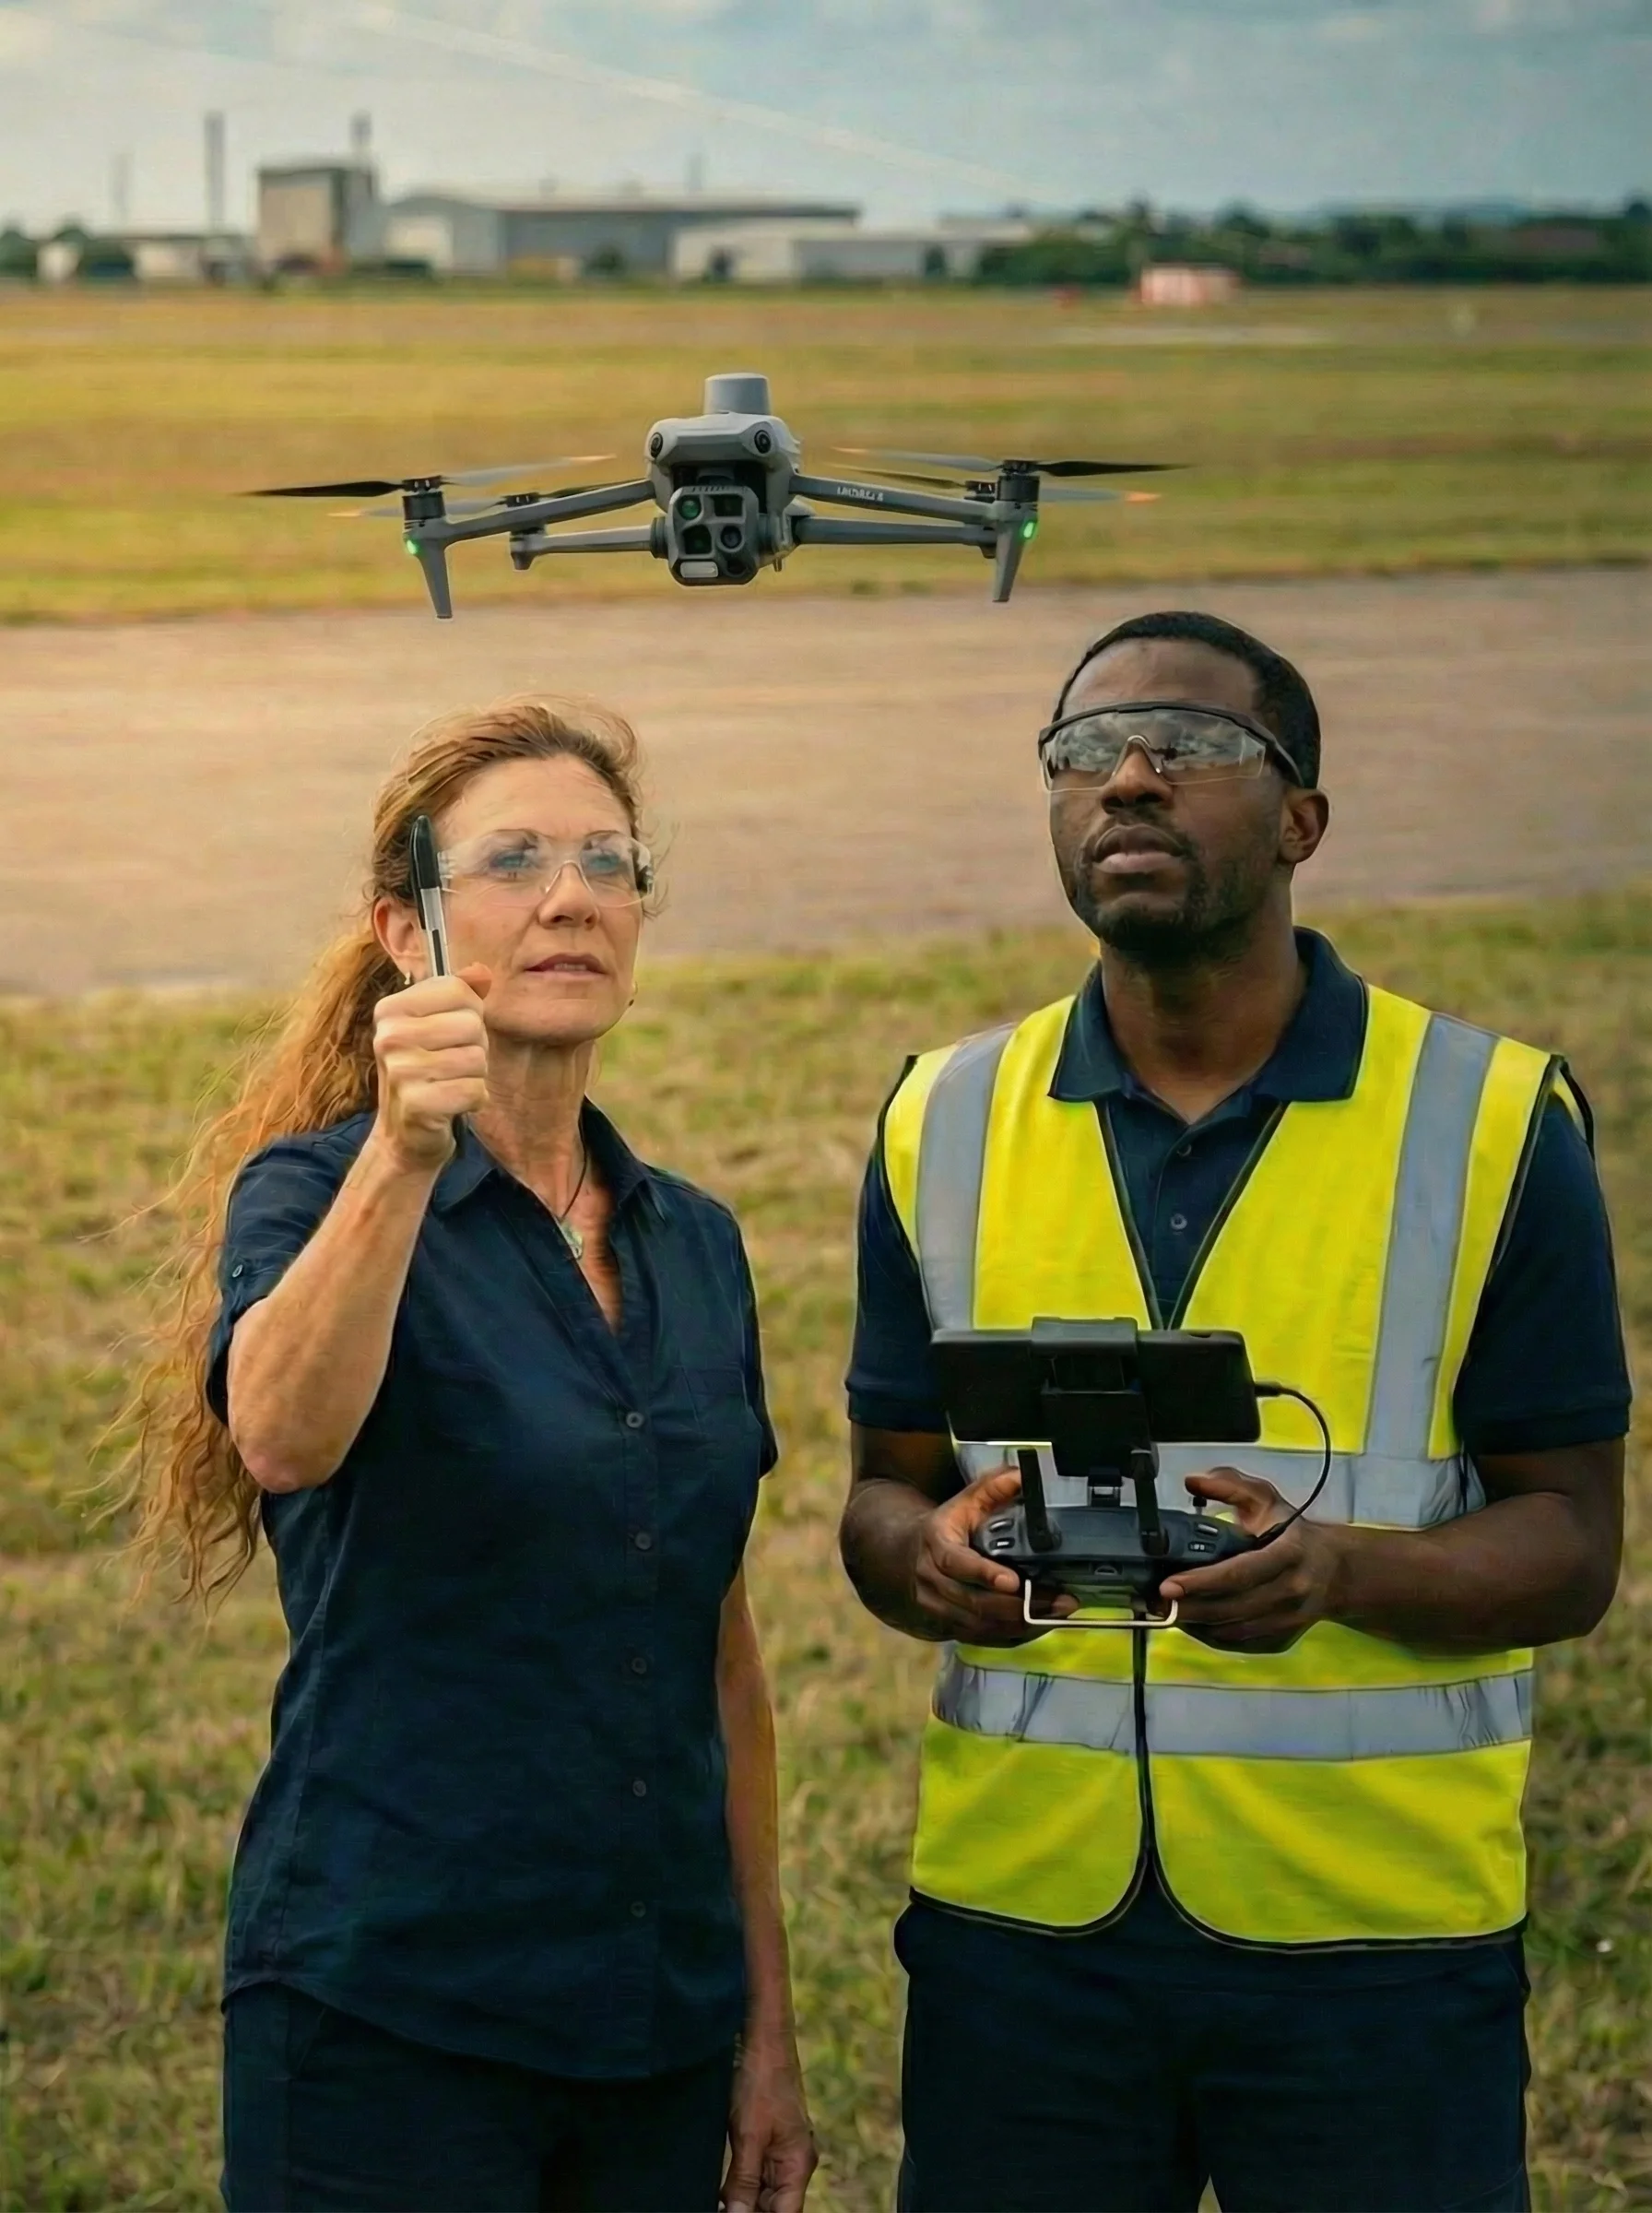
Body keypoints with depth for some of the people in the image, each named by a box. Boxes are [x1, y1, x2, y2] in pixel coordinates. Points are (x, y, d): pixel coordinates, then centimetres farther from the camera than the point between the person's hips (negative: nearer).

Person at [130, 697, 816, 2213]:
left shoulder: (694, 1246, 10)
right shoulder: (322, 1191, -6)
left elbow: (722, 1655, 14)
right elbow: (281, 1441, -28)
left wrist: (766, 2024, 13)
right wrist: (404, 1159, -41)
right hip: (390, 2014, -5)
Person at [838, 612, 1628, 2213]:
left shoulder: (1493, 1122, -2)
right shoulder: (945, 1124, 6)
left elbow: (1570, 1547, -3)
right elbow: (880, 1496, 13)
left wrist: (1341, 1569, -23)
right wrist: (931, 1557, -11)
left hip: (1377, 1922, -2)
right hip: (1018, 1906, 2)